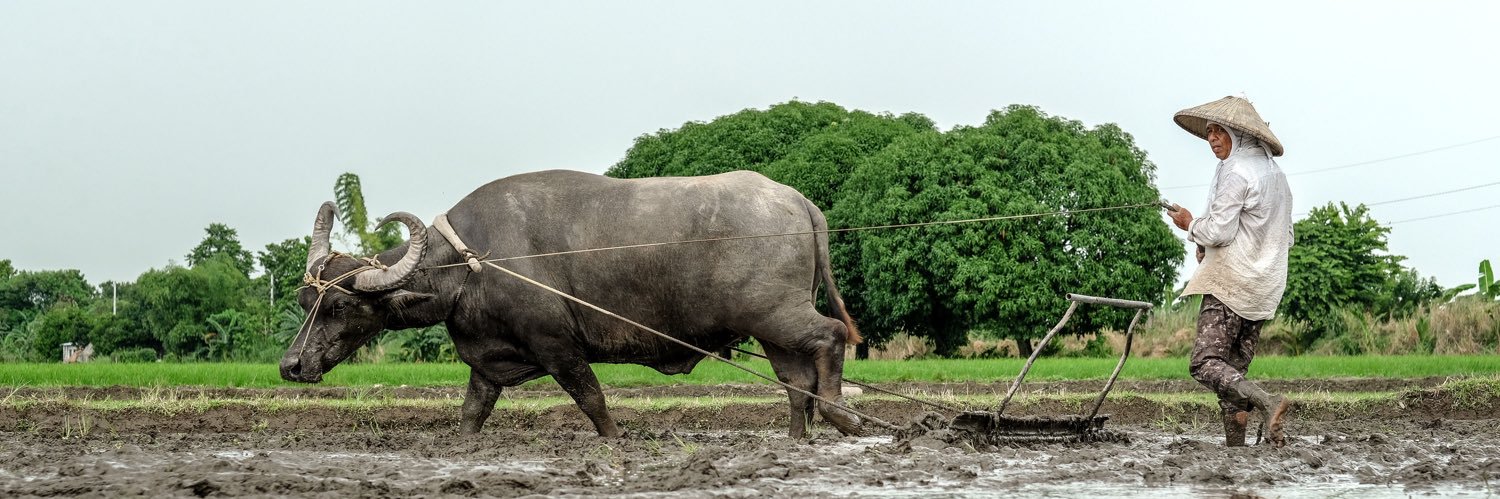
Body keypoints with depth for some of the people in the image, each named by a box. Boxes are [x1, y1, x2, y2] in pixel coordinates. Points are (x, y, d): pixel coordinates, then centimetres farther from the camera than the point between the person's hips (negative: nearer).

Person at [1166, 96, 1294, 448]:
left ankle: (1268, 404, -32)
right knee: (1234, 371, 10)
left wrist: (1190, 224, 3)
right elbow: (1285, 239, 22)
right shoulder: (1275, 174, 18)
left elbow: (1219, 230, -18)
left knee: (1206, 364, -14)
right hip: (1264, 289, 9)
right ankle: (1235, 448, 6)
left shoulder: (1236, 171, -11)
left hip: (1230, 284, -9)